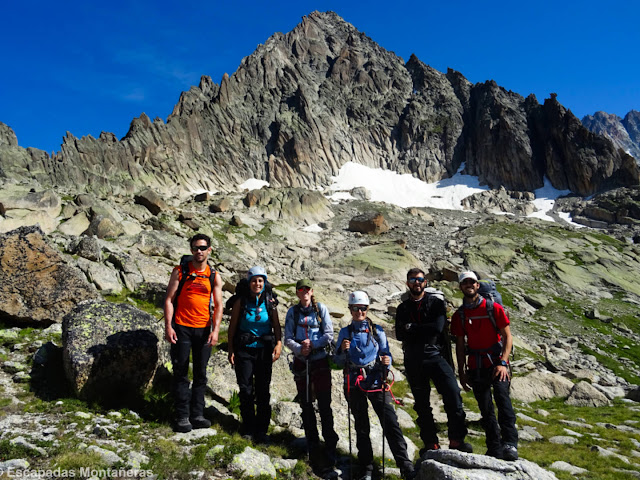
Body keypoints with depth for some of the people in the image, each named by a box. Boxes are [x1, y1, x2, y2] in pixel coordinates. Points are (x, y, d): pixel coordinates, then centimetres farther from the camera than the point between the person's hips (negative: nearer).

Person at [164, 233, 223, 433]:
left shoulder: (214, 277, 7)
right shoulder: (180, 271, 2)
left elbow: (218, 305, 4)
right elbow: (169, 299, 0)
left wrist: (215, 330, -8)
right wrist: (168, 326, -9)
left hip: (204, 329, 2)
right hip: (181, 327, -2)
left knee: (201, 374, 8)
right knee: (181, 373, 2)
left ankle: (197, 415, 17)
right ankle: (182, 417, 10)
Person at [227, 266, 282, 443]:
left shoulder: (269, 303, 1)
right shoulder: (241, 302, -1)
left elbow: (276, 326, 2)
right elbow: (232, 327, 2)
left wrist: (279, 344, -14)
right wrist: (231, 350, -2)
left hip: (264, 350, 1)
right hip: (244, 350, -1)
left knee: (263, 390, 2)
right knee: (246, 390, 1)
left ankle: (261, 430, 13)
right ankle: (248, 426, 19)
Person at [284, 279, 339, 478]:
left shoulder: (321, 309, -1)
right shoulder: (293, 312, 4)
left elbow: (329, 335, -4)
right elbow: (288, 338, 0)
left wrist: (313, 344, -17)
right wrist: (300, 349, -17)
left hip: (320, 361, -2)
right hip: (301, 362, 2)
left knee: (324, 406, -6)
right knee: (306, 406, 10)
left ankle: (330, 452, -1)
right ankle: (313, 446, 24)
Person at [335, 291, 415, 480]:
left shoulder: (377, 331, 7)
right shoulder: (345, 332, 8)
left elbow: (386, 354, 5)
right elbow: (339, 361, 7)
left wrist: (386, 362, -17)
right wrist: (342, 350, -14)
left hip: (376, 381, -1)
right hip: (354, 383, 1)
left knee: (390, 422, -10)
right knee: (361, 427, 8)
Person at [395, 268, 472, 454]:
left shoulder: (436, 301, 4)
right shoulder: (402, 308, 13)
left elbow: (438, 327, -12)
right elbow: (400, 335, 1)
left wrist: (412, 328, -6)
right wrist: (424, 330, -8)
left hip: (435, 355, -3)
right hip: (413, 361, 3)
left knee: (453, 394, -17)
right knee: (422, 405, 8)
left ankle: (456, 440, -5)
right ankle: (431, 444, 19)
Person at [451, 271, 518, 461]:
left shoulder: (494, 308, -2)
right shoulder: (459, 315, 6)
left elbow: (507, 337, -3)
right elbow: (460, 345, 10)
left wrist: (503, 363, -13)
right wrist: (461, 372, 6)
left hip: (496, 362, -3)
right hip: (476, 366, 3)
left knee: (502, 398, -21)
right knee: (486, 409, 6)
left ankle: (510, 444, -18)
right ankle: (494, 449, 14)